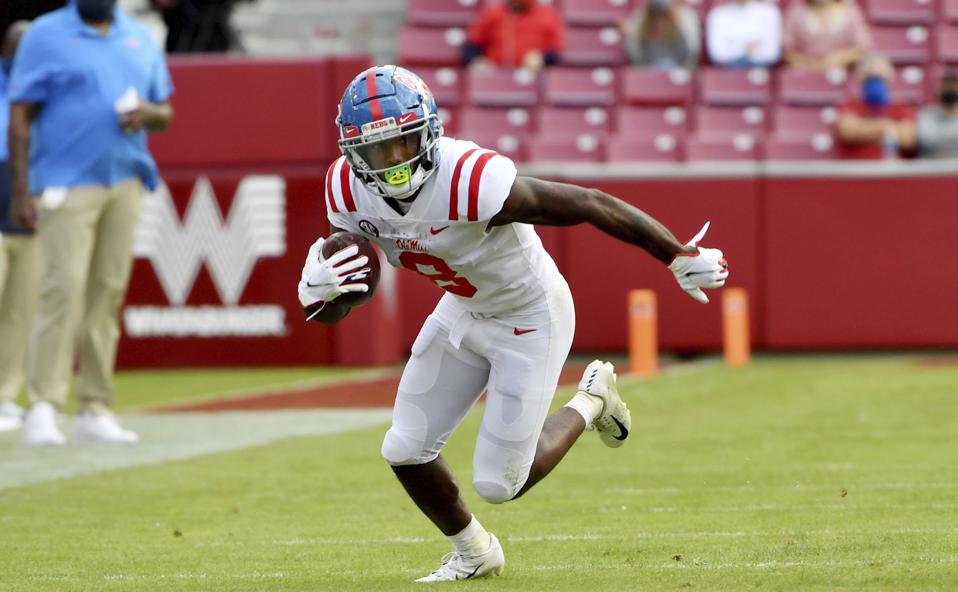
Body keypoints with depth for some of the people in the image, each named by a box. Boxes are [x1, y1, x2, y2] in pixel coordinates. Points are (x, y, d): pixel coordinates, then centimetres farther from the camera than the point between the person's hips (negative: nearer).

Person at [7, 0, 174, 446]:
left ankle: (95, 410, 7)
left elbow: (165, 112, 20)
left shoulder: (140, 40, 15)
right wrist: (21, 192, -10)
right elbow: (20, 116, -3)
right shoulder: (46, 36, 1)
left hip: (126, 184, 5)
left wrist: (149, 114, -5)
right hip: (66, 186, -5)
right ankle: (43, 407, -13)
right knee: (63, 288, -14)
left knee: (109, 293, 3)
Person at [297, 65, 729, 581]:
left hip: (530, 318, -6)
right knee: (406, 453, 3)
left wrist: (679, 257, -24)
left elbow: (591, 204, -31)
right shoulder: (348, 193, -18)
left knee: (498, 484, -3)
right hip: (463, 310, 6)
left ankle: (590, 403, 25)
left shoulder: (470, 182, -39)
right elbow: (331, 313, -8)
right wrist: (317, 288, -33)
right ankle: (472, 553, 33)